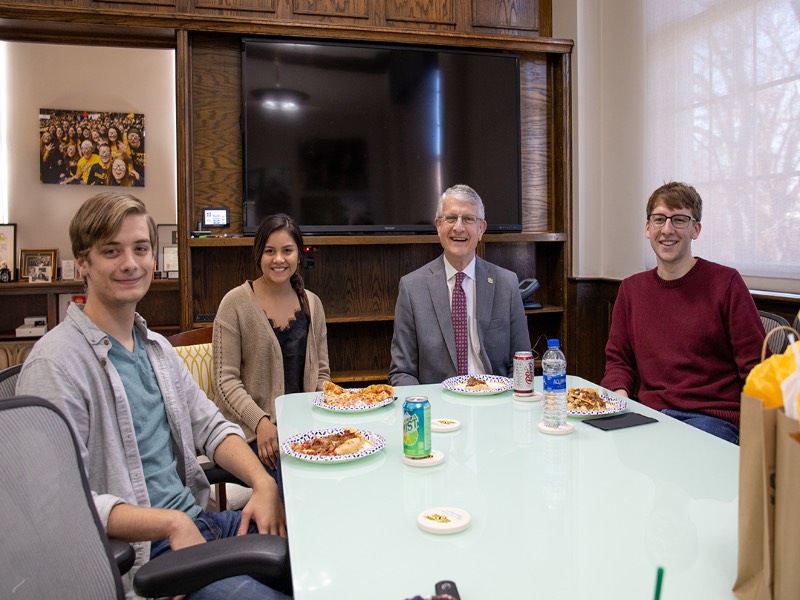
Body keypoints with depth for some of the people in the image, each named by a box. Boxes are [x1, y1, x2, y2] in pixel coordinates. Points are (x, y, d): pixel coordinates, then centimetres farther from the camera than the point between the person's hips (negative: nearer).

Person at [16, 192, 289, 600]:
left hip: (197, 521, 8)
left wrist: (262, 482, -5)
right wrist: (171, 523, -24)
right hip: (136, 552, -8)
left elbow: (210, 426, 12)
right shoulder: (55, 363, -14)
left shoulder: (157, 347, 13)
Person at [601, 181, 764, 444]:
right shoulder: (631, 289, 13)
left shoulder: (726, 283, 1)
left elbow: (754, 367, -1)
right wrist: (619, 393, -4)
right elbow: (618, 359, 18)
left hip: (714, 419, -3)